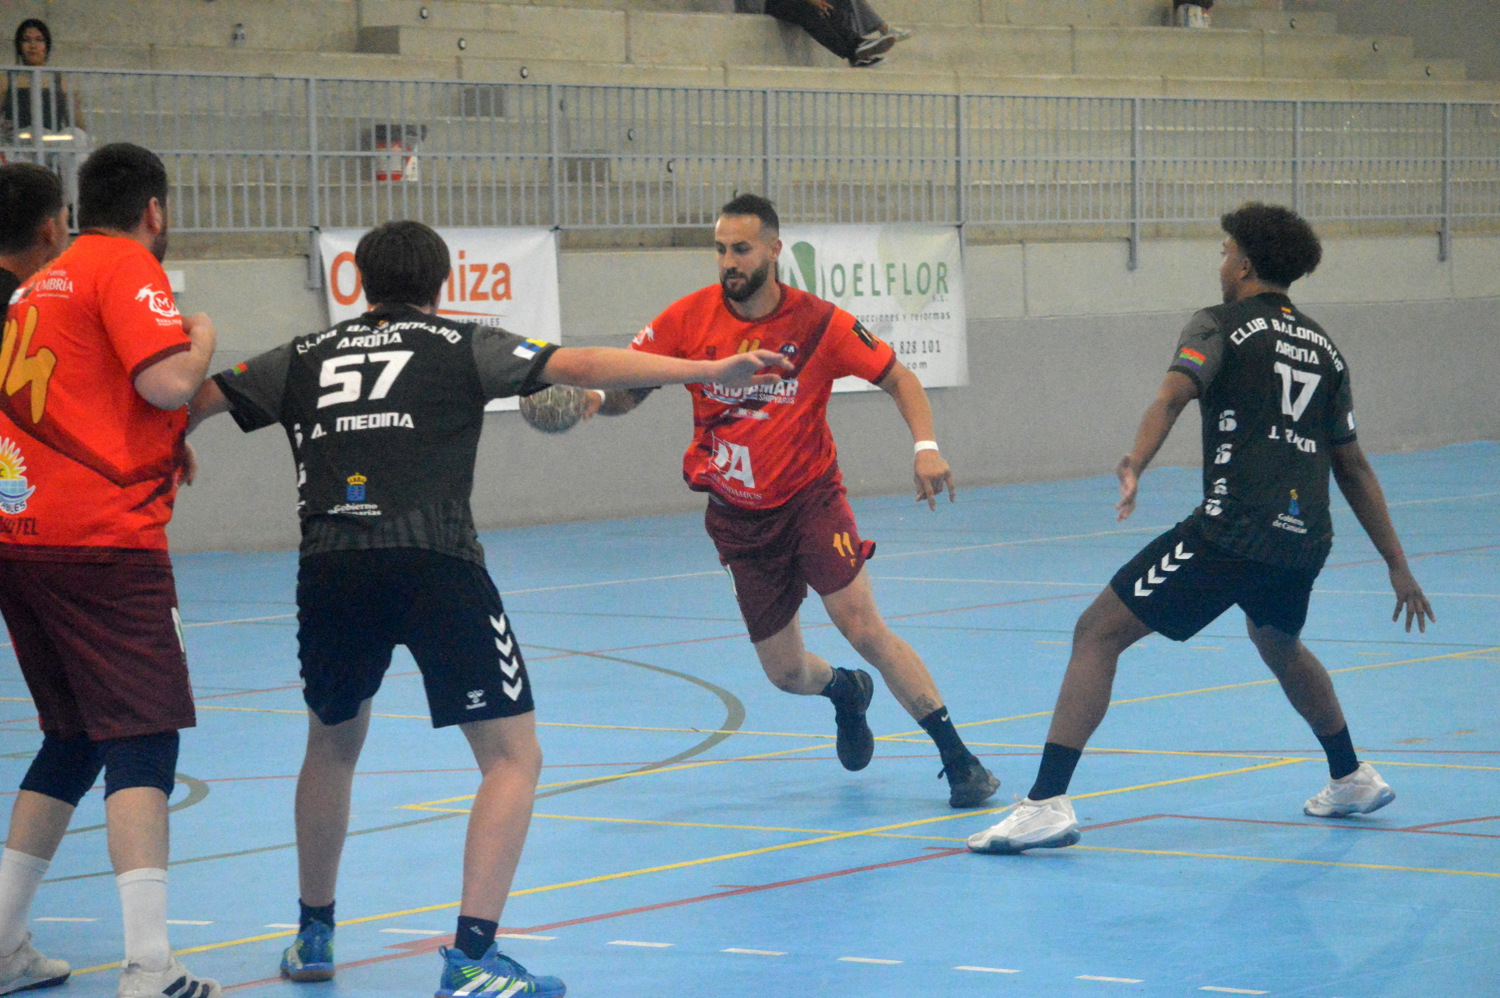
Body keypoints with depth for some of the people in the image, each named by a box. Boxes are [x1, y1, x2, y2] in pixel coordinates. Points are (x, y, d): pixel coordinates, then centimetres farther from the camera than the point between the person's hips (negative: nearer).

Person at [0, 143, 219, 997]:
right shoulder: (127, 267, -4)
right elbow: (167, 382, -17)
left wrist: (166, 446, 26)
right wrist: (203, 344, 3)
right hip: (100, 541, -8)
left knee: (74, 739, 19)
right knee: (144, 738, -11)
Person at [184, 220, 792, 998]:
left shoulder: (306, 357, 21)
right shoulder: (461, 346, 12)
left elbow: (195, 401, 27)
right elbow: (581, 366, 1)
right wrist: (712, 371, 0)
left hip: (329, 568, 4)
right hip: (434, 563, -4)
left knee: (332, 743, 28)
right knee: (513, 757, 4)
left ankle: (313, 935, 38)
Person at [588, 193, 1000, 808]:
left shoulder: (818, 323, -12)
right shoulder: (689, 318, -8)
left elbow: (898, 378, -3)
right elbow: (624, 391, -4)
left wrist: (926, 446, -20)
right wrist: (591, 400, -28)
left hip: (810, 497, -3)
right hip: (739, 518, 3)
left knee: (863, 628, -20)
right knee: (785, 672, 7)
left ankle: (959, 759, -11)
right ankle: (845, 693, 44)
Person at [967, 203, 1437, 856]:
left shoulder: (1222, 325, 3)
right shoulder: (1323, 347, 19)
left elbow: (1174, 394, -19)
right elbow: (1354, 468, 21)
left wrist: (1135, 464, -35)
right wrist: (1397, 565, 26)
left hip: (1232, 531, -7)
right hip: (1306, 535, 7)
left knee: (1097, 633, -3)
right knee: (1277, 642, 38)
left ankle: (1048, 803, -15)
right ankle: (1352, 780, 48)